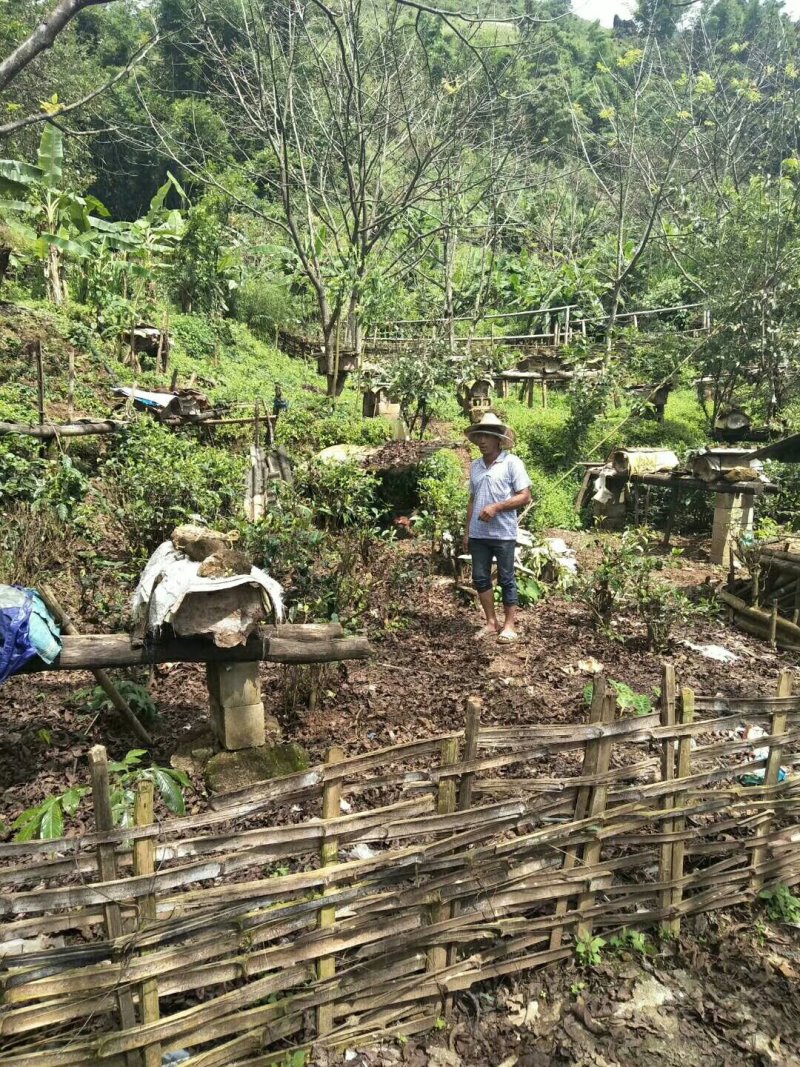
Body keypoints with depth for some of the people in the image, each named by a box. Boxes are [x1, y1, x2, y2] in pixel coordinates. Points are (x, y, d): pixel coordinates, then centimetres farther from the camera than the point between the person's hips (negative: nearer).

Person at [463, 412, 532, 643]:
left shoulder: (512, 462, -6)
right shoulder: (475, 466, 11)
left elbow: (525, 497, -9)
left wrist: (496, 507, -18)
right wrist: (467, 530, 15)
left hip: (503, 533, -6)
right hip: (478, 534, 6)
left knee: (506, 580, 4)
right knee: (480, 578, 8)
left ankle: (509, 625, 14)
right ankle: (492, 622, 20)